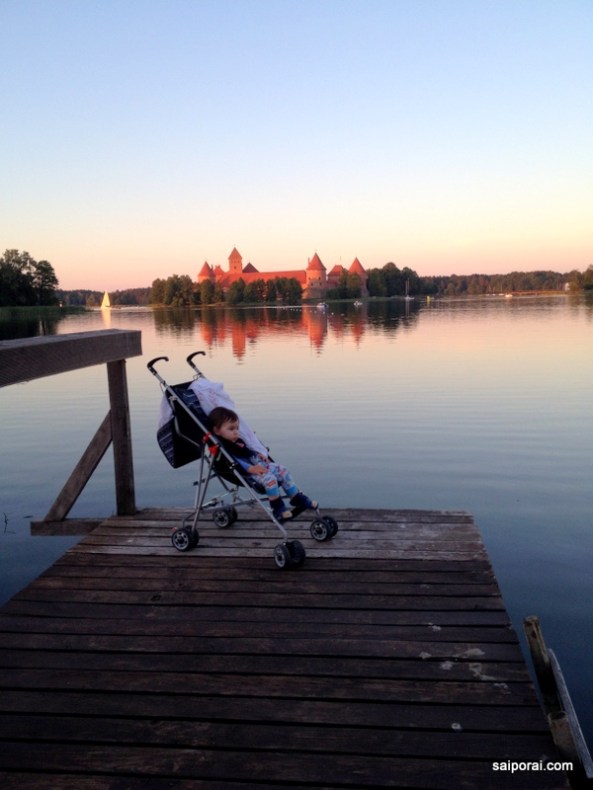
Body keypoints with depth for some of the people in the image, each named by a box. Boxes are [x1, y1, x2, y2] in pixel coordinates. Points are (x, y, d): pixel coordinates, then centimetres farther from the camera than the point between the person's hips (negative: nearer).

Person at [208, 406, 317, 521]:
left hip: (258, 463, 11)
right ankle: (278, 508, -17)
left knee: (282, 470, 5)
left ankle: (297, 497, 14)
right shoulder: (222, 447, -15)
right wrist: (251, 469, -31)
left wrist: (259, 455, 17)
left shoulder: (237, 441, 18)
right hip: (246, 472, -10)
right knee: (269, 478, -32)